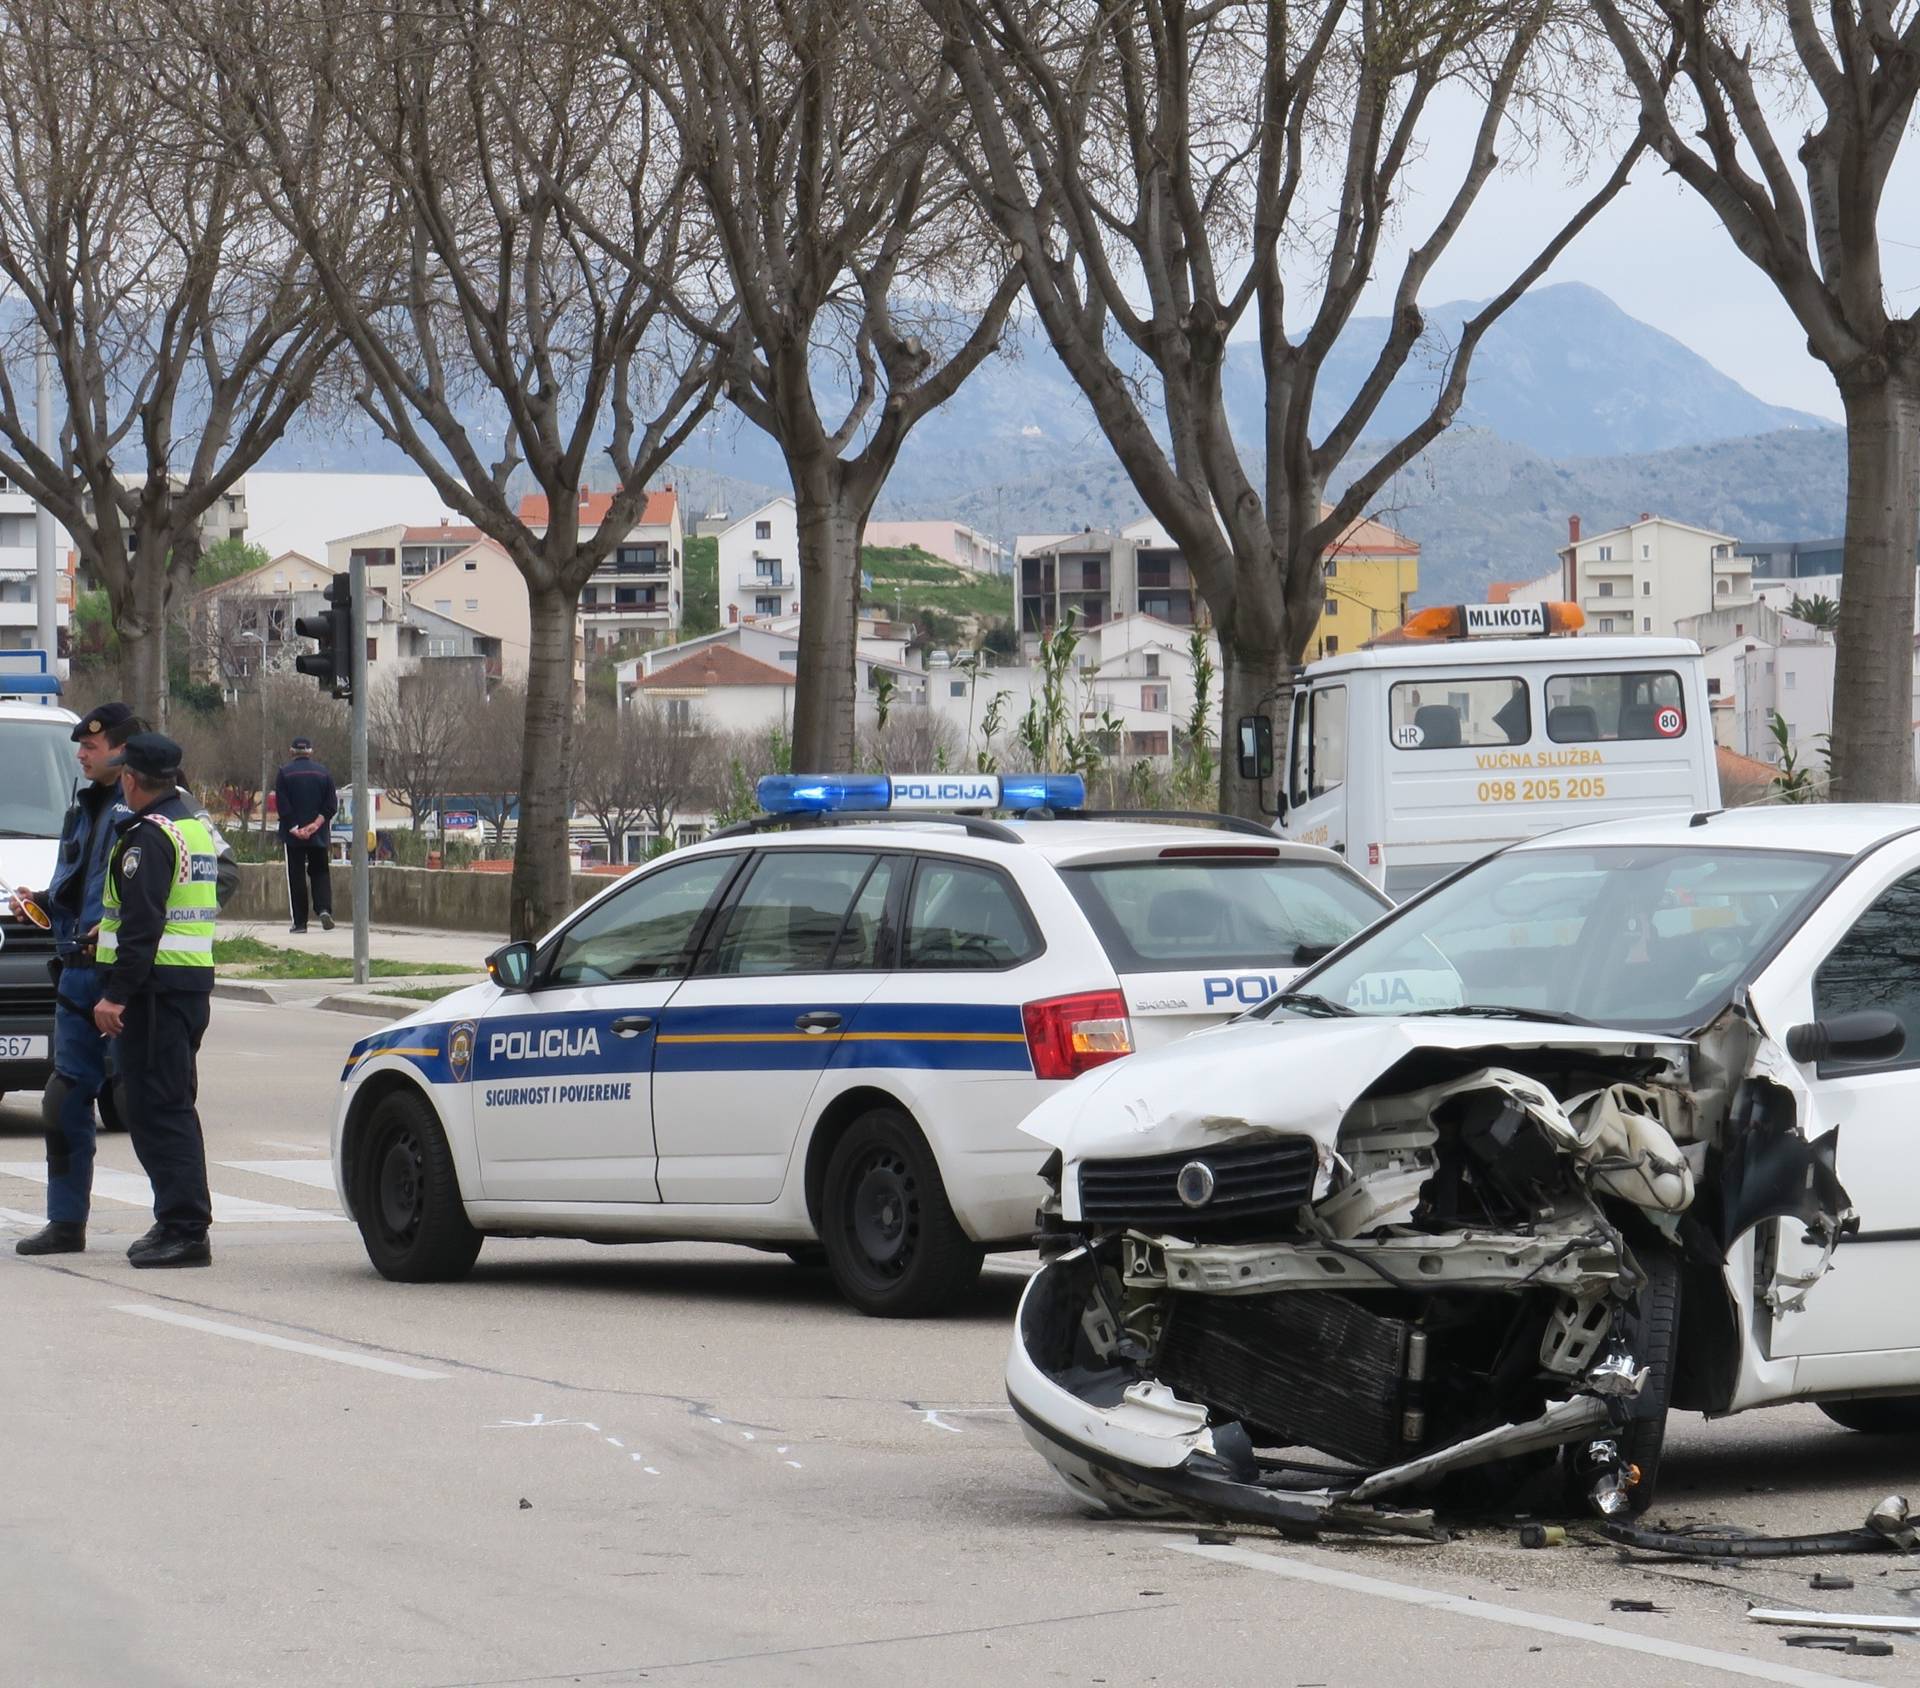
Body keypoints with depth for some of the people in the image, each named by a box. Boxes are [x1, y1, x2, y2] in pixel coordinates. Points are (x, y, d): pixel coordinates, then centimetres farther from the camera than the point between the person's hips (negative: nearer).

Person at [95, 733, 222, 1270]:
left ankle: (183, 1229, -13)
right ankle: (178, 1223, 19)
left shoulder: (148, 836, -14)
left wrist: (116, 994, -22)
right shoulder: (197, 827, 17)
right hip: (195, 979, 10)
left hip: (157, 985, -10)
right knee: (171, 1106, 15)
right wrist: (107, 931, 27)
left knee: (156, 1108, -9)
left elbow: (142, 925, -21)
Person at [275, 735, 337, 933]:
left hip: (293, 835, -2)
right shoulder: (323, 772, 4)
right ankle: (324, 909, -10)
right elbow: (331, 804, -1)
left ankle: (299, 922, 0)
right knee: (319, 872, 13)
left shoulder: (284, 774, -3)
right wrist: (317, 823, -6)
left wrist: (294, 828, -10)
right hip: (318, 835, 2)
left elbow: (282, 805, -10)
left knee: (296, 877, 2)